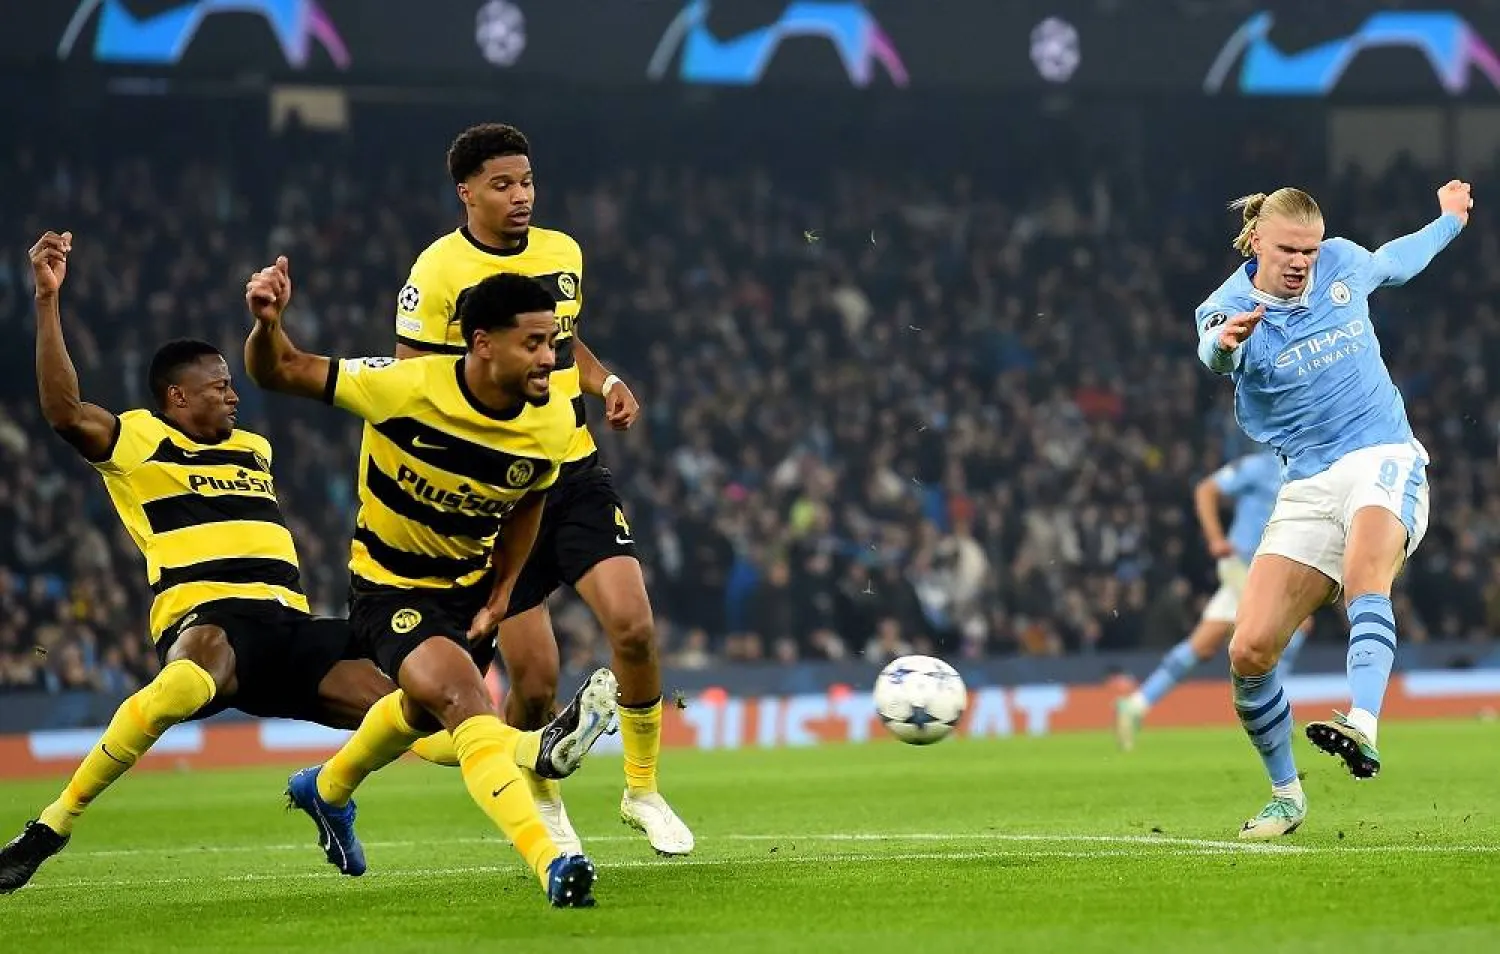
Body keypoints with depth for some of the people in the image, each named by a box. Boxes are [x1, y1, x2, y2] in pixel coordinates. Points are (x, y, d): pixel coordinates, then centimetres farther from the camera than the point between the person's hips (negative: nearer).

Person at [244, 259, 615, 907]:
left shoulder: (553, 424, -17)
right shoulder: (404, 387, -30)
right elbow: (278, 373, -21)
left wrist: (500, 593, 3)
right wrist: (267, 324, -42)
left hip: (470, 580, 6)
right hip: (390, 584, -6)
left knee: (424, 708, 30)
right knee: (465, 702, -29)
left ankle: (326, 791, 62)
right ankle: (551, 865, -41)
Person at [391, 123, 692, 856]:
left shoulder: (563, 254, 7)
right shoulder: (438, 273, -9)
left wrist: (605, 382, 5)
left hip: (575, 473, 4)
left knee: (633, 627, -16)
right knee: (534, 683, -3)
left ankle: (642, 790, 5)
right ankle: (541, 801, 27)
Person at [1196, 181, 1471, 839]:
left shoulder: (1342, 263, 6)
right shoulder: (1230, 306, -5)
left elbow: (1394, 263, 32)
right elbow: (1213, 356, -31)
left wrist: (1449, 221, 48)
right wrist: (1226, 343, -56)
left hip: (1383, 459, -1)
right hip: (1307, 484, 1)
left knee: (1364, 568, -37)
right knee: (1250, 650, -10)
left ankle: (1362, 728, -55)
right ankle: (1286, 797, 12)